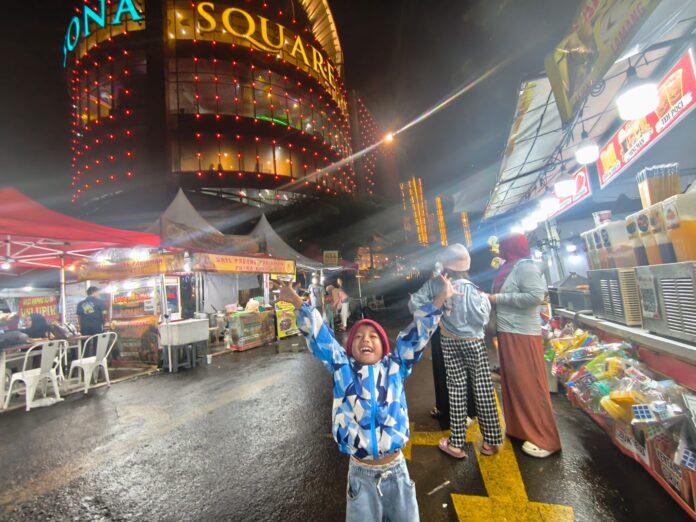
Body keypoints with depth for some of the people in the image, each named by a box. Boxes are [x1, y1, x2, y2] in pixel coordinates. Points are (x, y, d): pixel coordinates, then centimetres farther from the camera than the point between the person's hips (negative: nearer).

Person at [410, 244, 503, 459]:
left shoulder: (434, 284, -9)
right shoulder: (467, 287, -18)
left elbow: (414, 303, -7)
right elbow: (481, 318, -18)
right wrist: (484, 299, -1)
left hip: (448, 342, 3)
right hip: (472, 342, -2)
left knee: (456, 389, 11)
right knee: (482, 389, 12)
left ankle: (457, 443, 20)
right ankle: (491, 441, 26)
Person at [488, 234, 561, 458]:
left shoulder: (526, 266, -13)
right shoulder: (509, 268, 13)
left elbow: (536, 296, -24)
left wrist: (499, 298, -20)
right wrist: (491, 297, 3)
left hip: (522, 334, -9)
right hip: (508, 332, 9)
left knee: (529, 385, 1)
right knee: (513, 383, 17)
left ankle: (545, 439, 16)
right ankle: (519, 428, 32)